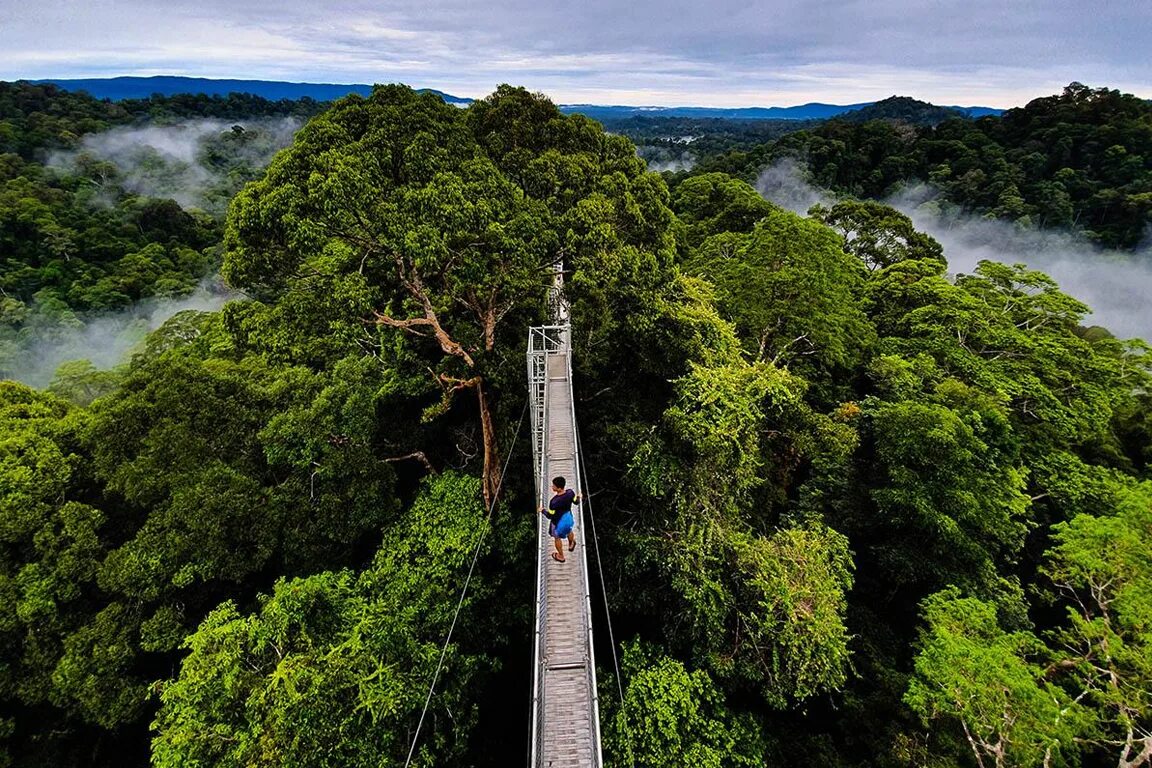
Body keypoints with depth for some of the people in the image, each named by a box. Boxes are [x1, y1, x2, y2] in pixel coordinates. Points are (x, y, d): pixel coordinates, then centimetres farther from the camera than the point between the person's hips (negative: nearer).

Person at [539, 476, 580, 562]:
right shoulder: (570, 492, -26)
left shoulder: (554, 502, -40)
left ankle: (561, 556, 51)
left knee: (557, 538, 26)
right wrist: (578, 497, 17)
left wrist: (542, 511, -6)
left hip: (558, 522, -4)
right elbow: (576, 502, -6)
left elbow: (550, 516, -25)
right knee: (569, 531, 36)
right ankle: (571, 544, 67)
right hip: (569, 518, 4)